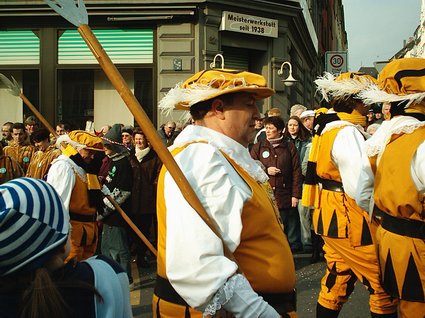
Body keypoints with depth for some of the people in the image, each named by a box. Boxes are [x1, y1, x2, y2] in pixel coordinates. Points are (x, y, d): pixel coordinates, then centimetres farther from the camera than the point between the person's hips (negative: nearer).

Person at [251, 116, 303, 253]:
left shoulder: (290, 147, 7)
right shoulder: (258, 147, 10)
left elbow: (296, 172, 3)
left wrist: (295, 195, -5)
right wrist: (266, 170, -8)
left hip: (286, 197, 0)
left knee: (291, 231, 4)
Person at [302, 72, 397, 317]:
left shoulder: (329, 128, 12)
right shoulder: (348, 133, -20)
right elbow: (360, 188, -24)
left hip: (335, 219, 10)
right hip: (352, 222, -10)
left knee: (338, 281, 18)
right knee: (384, 285, 0)